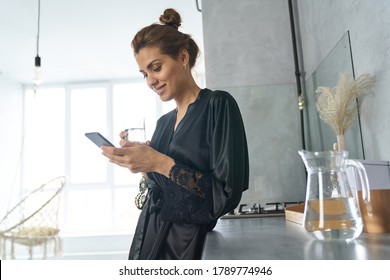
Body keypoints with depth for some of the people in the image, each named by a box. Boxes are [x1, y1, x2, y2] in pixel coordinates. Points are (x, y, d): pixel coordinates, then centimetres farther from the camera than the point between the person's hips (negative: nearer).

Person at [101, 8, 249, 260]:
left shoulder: (219, 105, -11)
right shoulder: (164, 122, 8)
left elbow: (228, 194, -19)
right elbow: (161, 190, 12)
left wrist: (160, 163, -21)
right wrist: (140, 160, -3)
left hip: (189, 242, -6)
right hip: (148, 237, 6)